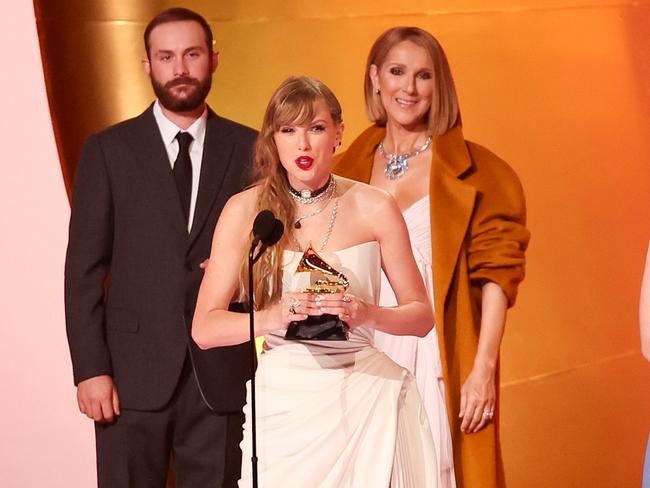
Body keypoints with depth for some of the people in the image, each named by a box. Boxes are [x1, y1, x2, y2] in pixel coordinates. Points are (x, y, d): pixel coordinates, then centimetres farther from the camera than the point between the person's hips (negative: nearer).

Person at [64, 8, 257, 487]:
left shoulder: (249, 149, 6)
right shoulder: (108, 150, 3)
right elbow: (84, 268, 0)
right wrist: (90, 368, -7)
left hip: (221, 371, 1)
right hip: (133, 370, -1)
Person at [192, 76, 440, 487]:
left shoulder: (374, 208, -1)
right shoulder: (244, 211, -2)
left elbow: (422, 315, 3)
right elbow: (204, 329, -4)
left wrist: (368, 314, -17)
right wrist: (272, 318, -22)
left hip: (363, 399, 1)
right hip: (282, 402, 0)